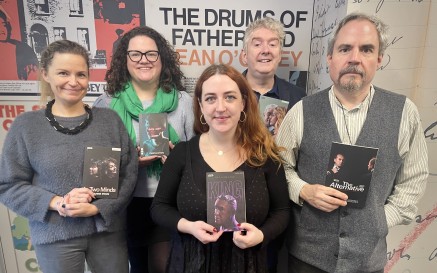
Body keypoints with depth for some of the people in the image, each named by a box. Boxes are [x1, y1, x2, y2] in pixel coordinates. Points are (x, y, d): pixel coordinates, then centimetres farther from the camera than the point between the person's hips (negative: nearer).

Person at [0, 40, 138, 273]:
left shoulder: (109, 119, -1)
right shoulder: (26, 126, -3)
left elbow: (129, 172, -3)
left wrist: (97, 208, -14)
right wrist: (57, 203, -15)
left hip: (109, 230, 1)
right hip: (55, 236, 0)